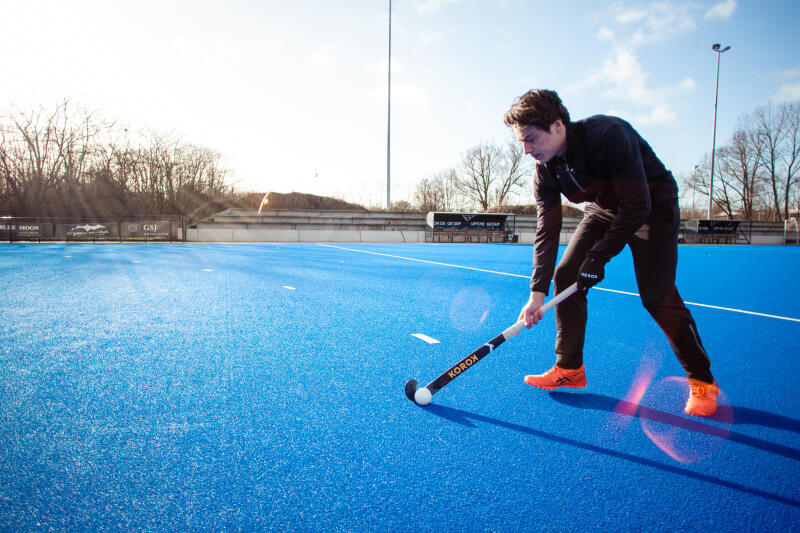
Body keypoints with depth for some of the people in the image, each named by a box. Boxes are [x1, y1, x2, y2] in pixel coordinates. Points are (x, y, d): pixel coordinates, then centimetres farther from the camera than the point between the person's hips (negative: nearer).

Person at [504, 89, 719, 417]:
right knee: (564, 275, -4)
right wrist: (538, 290, -21)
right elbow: (547, 230, -13)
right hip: (603, 209, 6)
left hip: (653, 206, -6)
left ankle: (702, 381, 3)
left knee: (656, 295, -17)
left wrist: (598, 257, -30)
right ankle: (569, 369, 9)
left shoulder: (608, 135, -34)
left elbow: (637, 207, -31)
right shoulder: (545, 171, -14)